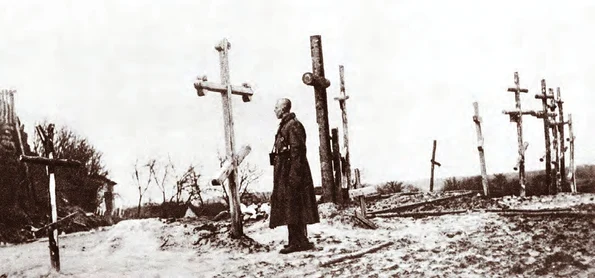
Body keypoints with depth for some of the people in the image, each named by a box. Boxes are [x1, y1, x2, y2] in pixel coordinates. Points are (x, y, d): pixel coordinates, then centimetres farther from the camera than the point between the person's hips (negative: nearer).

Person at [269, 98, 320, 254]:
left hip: (291, 171, -10)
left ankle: (300, 242, -4)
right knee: (288, 208, 11)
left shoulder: (293, 125, -12)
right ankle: (295, 241, 15)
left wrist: (293, 174, -23)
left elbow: (297, 151, -19)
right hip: (284, 173, 10)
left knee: (294, 207, -7)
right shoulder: (284, 126, 18)